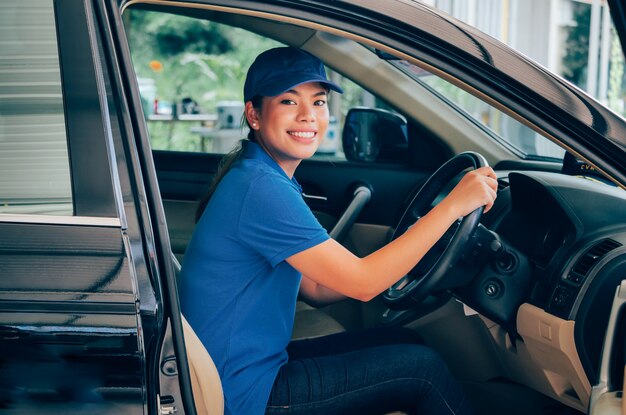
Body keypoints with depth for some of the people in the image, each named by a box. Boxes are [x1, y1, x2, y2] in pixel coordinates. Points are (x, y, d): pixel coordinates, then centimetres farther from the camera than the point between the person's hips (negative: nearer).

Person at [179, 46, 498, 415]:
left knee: (403, 340, 12)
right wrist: (453, 205, -20)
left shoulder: (267, 179, 9)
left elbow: (316, 288, 11)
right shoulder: (262, 189, -23)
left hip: (257, 363, 9)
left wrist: (393, 268, 0)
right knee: (423, 367, -5)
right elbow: (362, 283, -23)